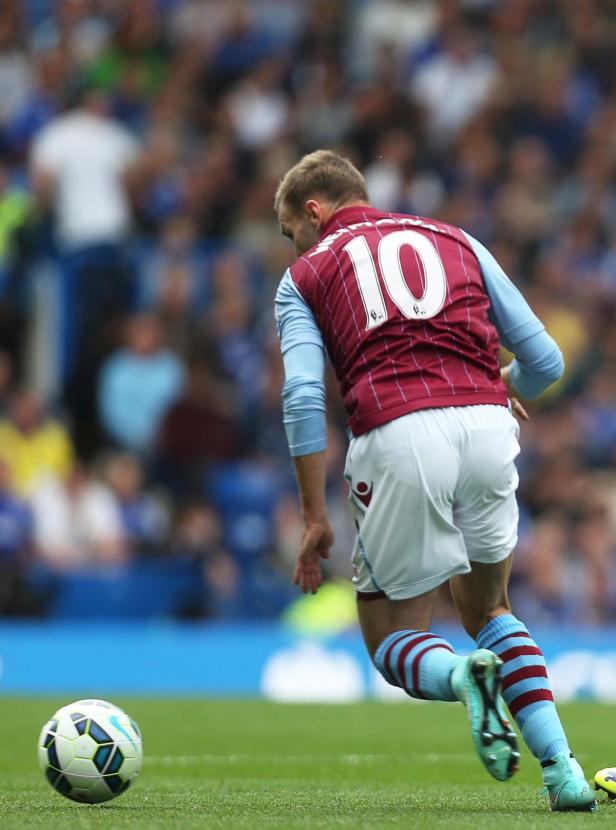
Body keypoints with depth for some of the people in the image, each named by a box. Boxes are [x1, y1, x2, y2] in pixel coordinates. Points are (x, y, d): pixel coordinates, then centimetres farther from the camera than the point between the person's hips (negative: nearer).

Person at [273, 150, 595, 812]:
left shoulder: (306, 275, 17)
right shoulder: (456, 242, 25)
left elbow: (303, 397, 2)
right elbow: (545, 361, 20)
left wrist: (314, 518, 5)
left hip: (398, 437, -3)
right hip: (487, 427, 3)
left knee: (393, 639, 14)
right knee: (487, 613, 26)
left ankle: (465, 675, -21)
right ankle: (562, 768, 7)